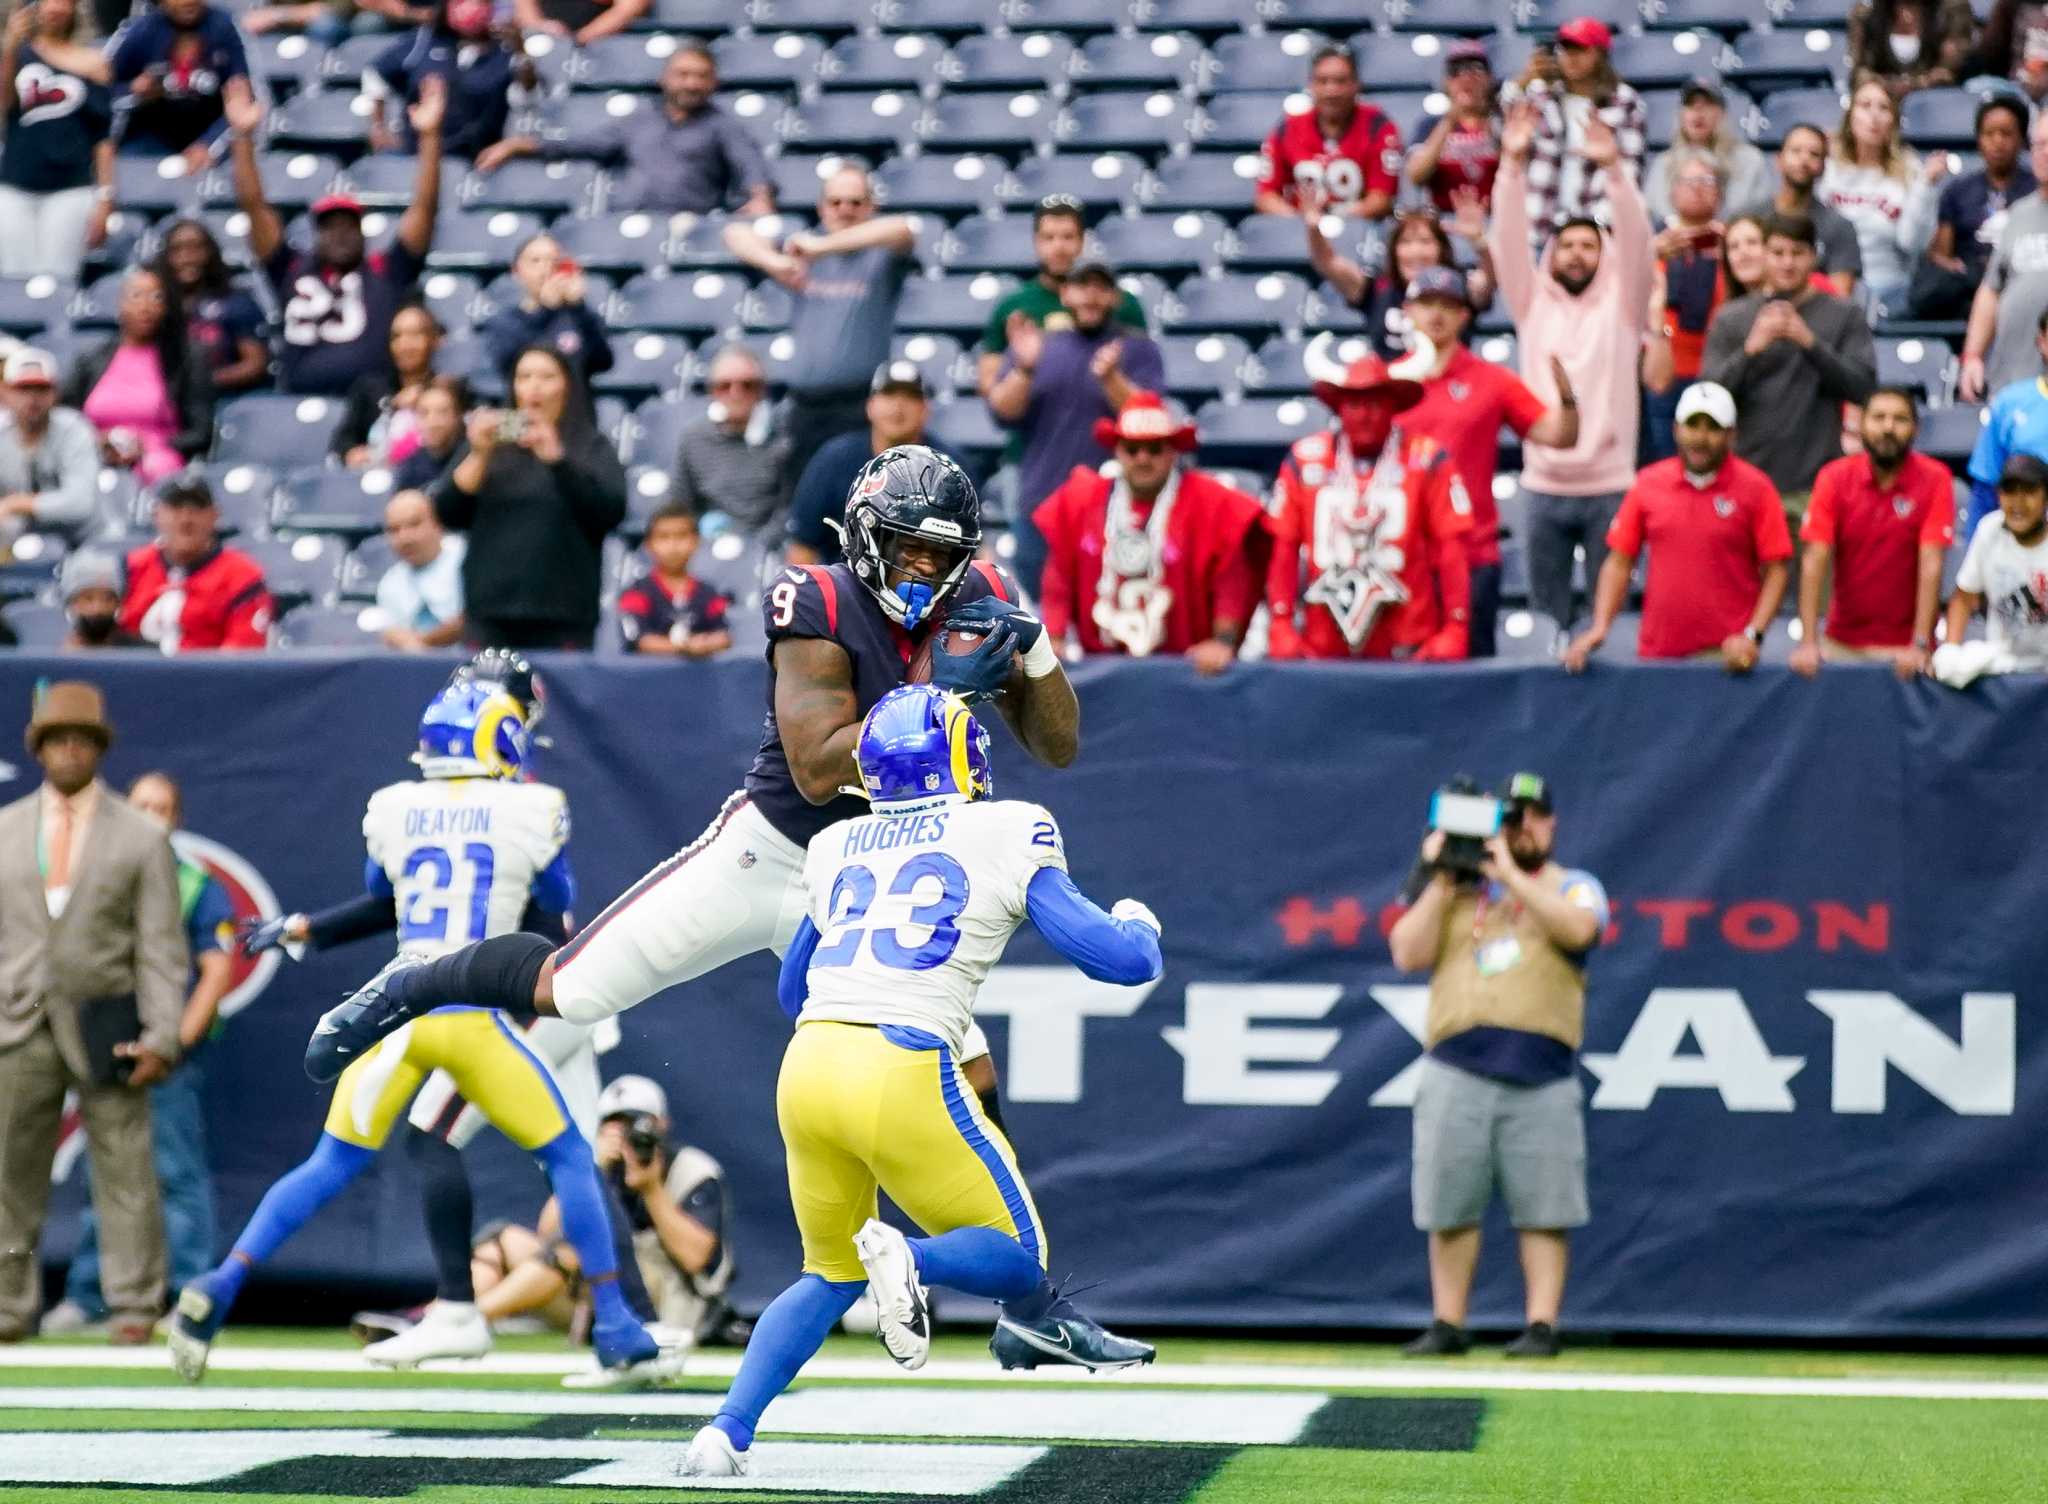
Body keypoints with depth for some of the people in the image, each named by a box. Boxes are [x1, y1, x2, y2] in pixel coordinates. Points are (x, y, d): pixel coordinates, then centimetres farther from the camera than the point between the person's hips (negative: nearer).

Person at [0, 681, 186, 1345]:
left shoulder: (142, 837, 4)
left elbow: (161, 945, 1)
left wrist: (161, 1035, -7)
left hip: (104, 1025, -2)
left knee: (124, 1171, -1)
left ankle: (133, 1308, 6)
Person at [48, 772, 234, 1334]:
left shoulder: (199, 888, 2)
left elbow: (217, 972, -3)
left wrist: (180, 1038, -14)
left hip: (171, 1056, -4)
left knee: (179, 1175, -5)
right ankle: (86, 1295, 11)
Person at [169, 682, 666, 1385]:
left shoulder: (392, 809, 7)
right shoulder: (531, 811, 0)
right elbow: (558, 904, 17)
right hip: (472, 1016, -3)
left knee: (329, 1167, 13)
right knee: (568, 1157, 11)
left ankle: (217, 1290, 0)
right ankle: (614, 1327, 10)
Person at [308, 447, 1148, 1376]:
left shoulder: (978, 604, -5)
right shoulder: (821, 610, -20)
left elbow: (1059, 749, -1)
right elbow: (818, 770, -27)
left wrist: (1037, 654, -19)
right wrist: (934, 692, -33)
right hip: (767, 855, -4)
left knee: (970, 1084, -2)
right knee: (561, 991, -4)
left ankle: (1030, 1309, 8)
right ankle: (412, 989, 26)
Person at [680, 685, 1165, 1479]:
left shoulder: (836, 849, 18)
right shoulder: (1006, 835, 5)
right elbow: (1120, 960, 2)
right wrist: (1137, 925, 25)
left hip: (807, 1065, 5)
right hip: (902, 1075, -5)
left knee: (830, 1277, 23)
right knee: (1018, 1264, 12)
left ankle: (726, 1431, 6)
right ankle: (912, 1260, -19)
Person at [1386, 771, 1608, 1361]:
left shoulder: (1573, 886, 11)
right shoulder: (1457, 888, 17)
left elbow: (1577, 928, -13)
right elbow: (1409, 955, 3)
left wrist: (1510, 874, -12)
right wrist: (1439, 881, -3)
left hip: (1541, 1078, -2)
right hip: (1456, 1073, 2)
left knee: (1543, 1209, -4)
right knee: (1450, 1205, 2)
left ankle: (1542, 1326, -1)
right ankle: (1447, 1326, 9)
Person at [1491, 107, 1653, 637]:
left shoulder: (1621, 304, 5)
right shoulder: (1533, 301, 9)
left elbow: (1636, 242, -9)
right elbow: (1509, 240, -1)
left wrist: (1613, 168, -22)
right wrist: (1513, 164, -14)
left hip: (1609, 484, -2)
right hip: (1544, 484, 2)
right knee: (1546, 613, 6)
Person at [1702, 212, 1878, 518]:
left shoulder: (1844, 315, 7)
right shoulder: (1731, 318, 9)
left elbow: (1863, 386, -3)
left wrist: (1810, 342, -15)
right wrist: (1751, 349, -14)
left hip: (1816, 482, -1)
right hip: (1748, 478, 1)